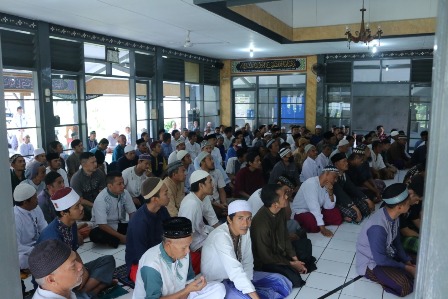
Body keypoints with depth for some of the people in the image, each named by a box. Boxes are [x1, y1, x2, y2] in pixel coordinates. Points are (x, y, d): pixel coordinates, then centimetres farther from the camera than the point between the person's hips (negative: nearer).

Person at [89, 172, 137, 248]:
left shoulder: (125, 193, -9)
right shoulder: (100, 199, -23)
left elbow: (132, 213, -5)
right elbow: (102, 225, -24)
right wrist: (121, 236, -27)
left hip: (120, 225, 3)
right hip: (105, 228, -3)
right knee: (95, 235, -36)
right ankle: (120, 240, -19)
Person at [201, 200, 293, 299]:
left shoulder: (244, 231, -7)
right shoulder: (221, 236, -30)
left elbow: (247, 262, -5)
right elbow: (235, 271, -38)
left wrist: (247, 285, -21)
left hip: (238, 278, 7)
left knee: (283, 283, -2)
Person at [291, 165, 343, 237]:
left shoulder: (326, 185, 0)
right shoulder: (311, 183, -26)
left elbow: (329, 207, -3)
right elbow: (314, 208, -33)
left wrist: (330, 193, -20)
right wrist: (322, 228, -36)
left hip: (317, 211, 8)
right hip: (301, 212, -8)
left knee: (337, 215, -6)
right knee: (314, 225, -34)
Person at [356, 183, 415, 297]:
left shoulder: (393, 216, -9)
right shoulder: (378, 227, -36)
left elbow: (396, 242, 6)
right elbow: (380, 260, -26)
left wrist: (408, 261, -3)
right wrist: (406, 268, -15)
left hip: (387, 254, 8)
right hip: (372, 263, -8)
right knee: (404, 286, -24)